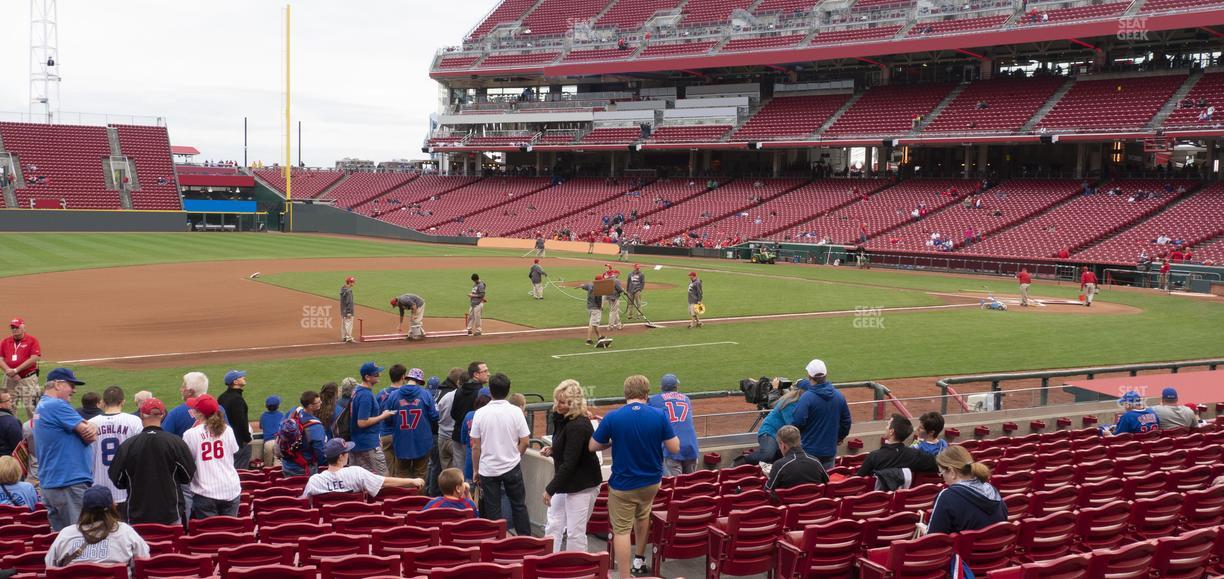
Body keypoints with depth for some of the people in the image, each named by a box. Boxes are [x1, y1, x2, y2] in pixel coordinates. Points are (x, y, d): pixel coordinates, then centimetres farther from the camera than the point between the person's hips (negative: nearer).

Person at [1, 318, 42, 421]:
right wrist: (9, 371, -13)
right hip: (10, 379, 4)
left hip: (28, 378, -4)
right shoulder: (5, 342, 10)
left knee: (31, 407, -6)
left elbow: (34, 358, -11)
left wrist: (16, 370, -15)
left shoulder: (32, 340, -2)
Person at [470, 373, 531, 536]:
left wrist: (475, 470, 7)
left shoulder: (480, 413, -8)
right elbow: (524, 442, -6)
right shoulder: (515, 412, -9)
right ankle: (525, 539, 18)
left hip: (488, 469, 0)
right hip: (512, 467, 0)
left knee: (492, 510, 8)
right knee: (518, 505, 14)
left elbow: (475, 446, -4)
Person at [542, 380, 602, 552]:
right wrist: (552, 451, -1)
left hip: (582, 485, -10)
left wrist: (550, 489, -21)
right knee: (553, 526, 13)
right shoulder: (563, 419, 4)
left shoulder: (578, 426, -25)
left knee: (575, 532, -1)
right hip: (566, 483, 10)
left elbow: (569, 463, -25)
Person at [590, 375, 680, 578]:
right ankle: (639, 561, 42)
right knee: (642, 515, 31)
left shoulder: (612, 417, -15)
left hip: (623, 485, -4)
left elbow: (593, 446, -5)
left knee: (622, 531, 4)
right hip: (651, 481, 4)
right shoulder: (659, 416, -12)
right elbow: (675, 448, -7)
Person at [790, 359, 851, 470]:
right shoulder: (839, 396, 2)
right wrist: (839, 438, 27)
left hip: (810, 450, -5)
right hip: (830, 450, 5)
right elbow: (846, 421, 11)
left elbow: (797, 423, -21)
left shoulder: (806, 397, -17)